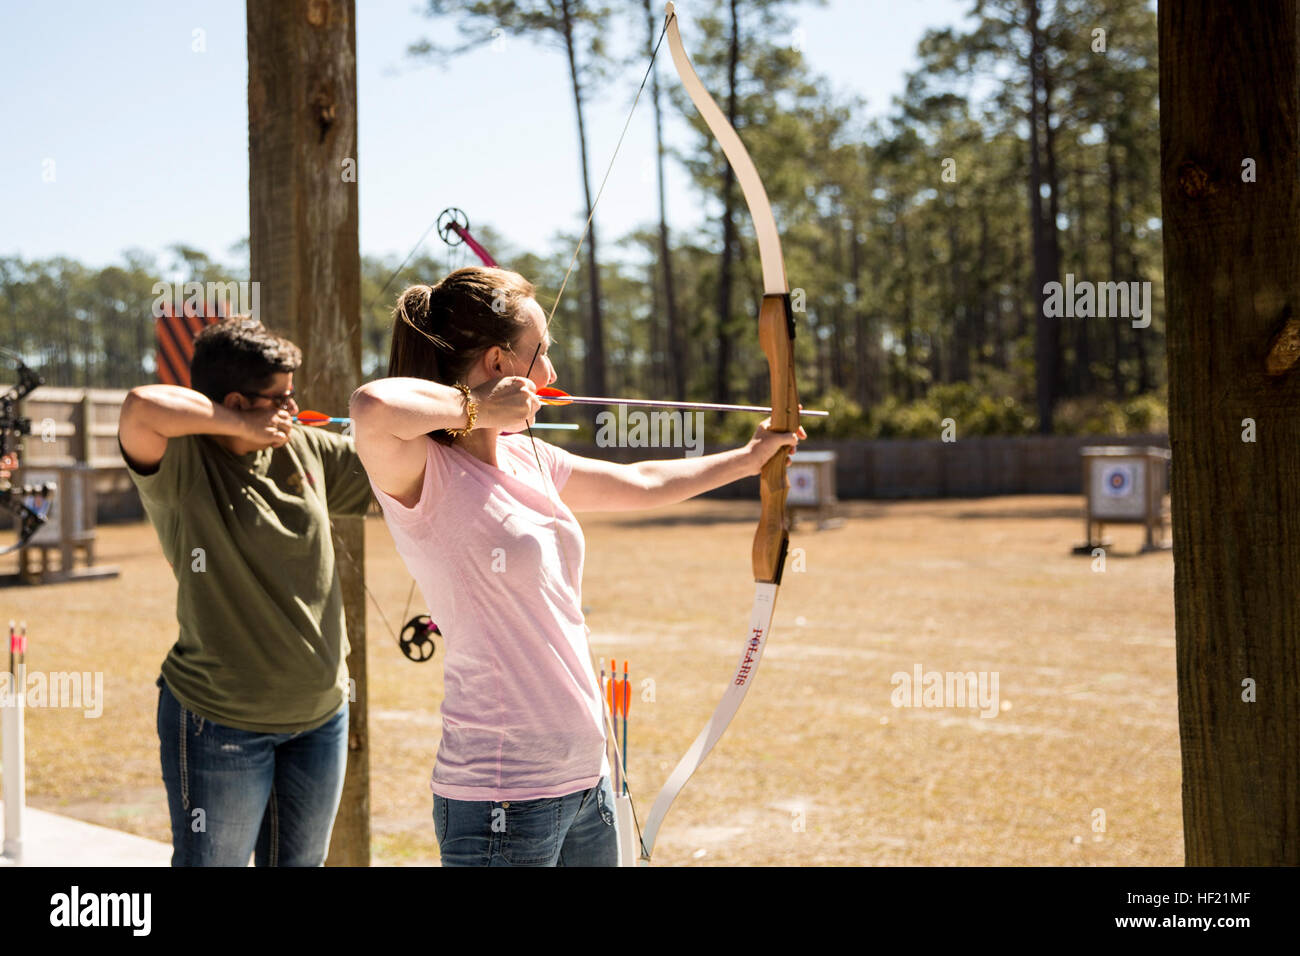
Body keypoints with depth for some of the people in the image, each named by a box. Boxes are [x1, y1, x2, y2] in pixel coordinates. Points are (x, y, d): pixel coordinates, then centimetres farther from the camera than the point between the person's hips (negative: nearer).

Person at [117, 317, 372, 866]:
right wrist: (243, 426, -23)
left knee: (301, 861, 17)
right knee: (214, 860, 5)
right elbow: (141, 407, -34)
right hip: (221, 725, -6)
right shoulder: (181, 465, -13)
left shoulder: (307, 451, 5)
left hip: (321, 717, 6)